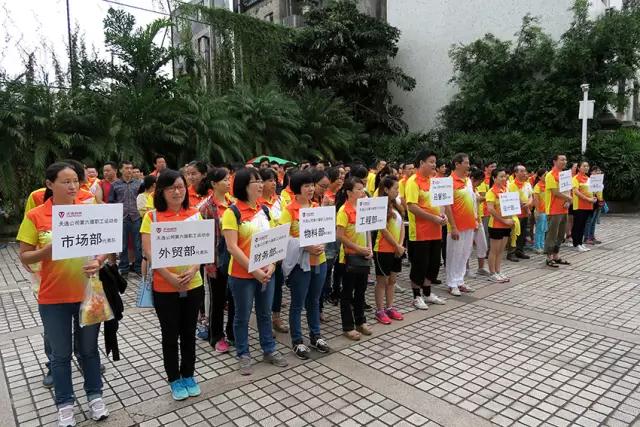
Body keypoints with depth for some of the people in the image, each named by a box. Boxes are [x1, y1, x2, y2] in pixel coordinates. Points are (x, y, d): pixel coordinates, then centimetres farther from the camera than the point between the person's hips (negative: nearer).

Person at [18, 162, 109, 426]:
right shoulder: (35, 216, -6)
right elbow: (24, 257, -4)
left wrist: (98, 261, -17)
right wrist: (49, 250, -23)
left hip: (87, 293, 1)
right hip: (53, 297, -1)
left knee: (89, 349, 15)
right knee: (61, 354, 13)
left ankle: (95, 396, 33)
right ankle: (65, 404, 31)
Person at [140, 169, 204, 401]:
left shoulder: (195, 214, 2)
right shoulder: (152, 217, -6)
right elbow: (149, 252, -10)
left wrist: (193, 270, -17)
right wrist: (170, 277, -19)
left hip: (193, 285, 2)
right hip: (164, 287, -2)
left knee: (188, 332, 15)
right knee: (170, 335, 11)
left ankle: (188, 375, 33)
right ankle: (174, 379, 30)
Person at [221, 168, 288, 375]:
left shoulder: (265, 210, 6)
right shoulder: (232, 213, -12)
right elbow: (232, 247, -17)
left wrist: (272, 265, -6)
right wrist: (254, 269, -19)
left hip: (266, 272, 5)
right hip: (242, 274, -5)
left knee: (265, 313, 18)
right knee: (243, 316, 11)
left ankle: (269, 350, 33)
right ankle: (243, 355, 27)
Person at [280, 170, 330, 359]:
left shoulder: (317, 207, 6)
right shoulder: (288, 211, -11)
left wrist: (322, 245, -8)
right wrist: (306, 247, -22)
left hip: (319, 260, 6)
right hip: (300, 262, -5)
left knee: (314, 300, 18)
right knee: (298, 303, 6)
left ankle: (315, 335, 32)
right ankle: (297, 341, 20)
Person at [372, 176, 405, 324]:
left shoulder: (396, 206, 10)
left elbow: (402, 226, 8)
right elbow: (384, 230, -18)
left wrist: (400, 245, -4)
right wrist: (397, 246, -13)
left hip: (396, 250, 8)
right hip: (383, 250, -7)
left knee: (392, 279, 14)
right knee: (382, 280, 2)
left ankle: (389, 308, 25)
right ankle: (380, 311, 12)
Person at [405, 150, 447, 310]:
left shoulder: (432, 180, 12)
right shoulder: (413, 181, -13)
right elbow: (412, 207, -21)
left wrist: (441, 214, 1)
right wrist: (433, 218, -20)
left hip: (435, 231, 8)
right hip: (420, 232, -8)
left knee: (434, 263, 15)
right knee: (419, 264, 2)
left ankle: (427, 293, 30)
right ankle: (417, 297, 16)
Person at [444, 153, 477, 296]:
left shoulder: (468, 180, 10)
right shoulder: (450, 181, -13)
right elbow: (447, 206, -15)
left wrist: (475, 220, 14)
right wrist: (453, 227, -17)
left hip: (469, 225, 7)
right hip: (457, 226, -7)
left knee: (465, 255, 14)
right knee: (454, 255, 3)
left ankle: (460, 281, 25)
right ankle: (452, 284, 14)